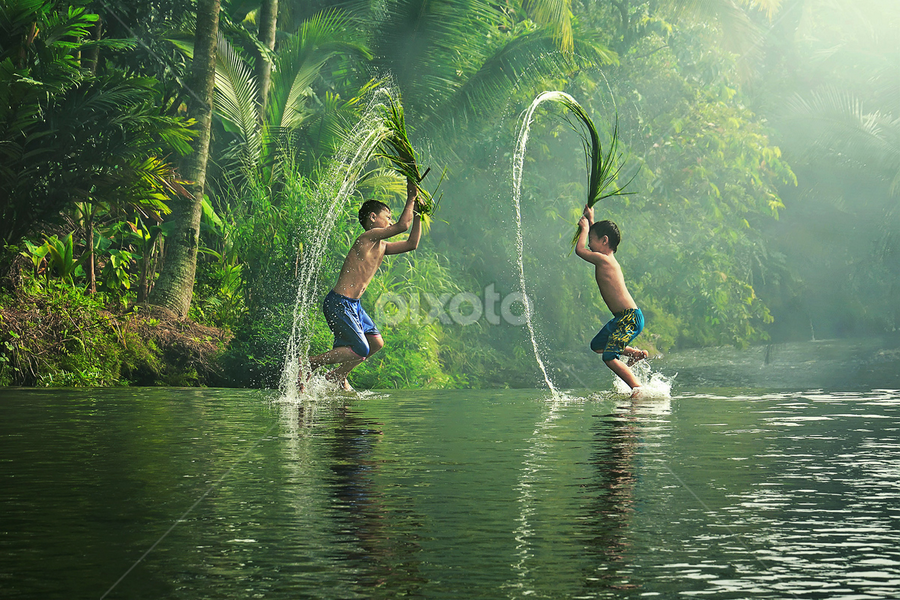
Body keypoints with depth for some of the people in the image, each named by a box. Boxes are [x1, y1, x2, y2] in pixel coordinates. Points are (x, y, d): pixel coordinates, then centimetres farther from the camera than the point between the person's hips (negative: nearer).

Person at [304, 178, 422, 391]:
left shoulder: (381, 246, 14)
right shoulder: (368, 237, -13)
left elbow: (412, 244, 20)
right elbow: (403, 225, -21)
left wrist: (418, 213, 17)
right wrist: (411, 198, -9)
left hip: (353, 305, 10)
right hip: (338, 303, -10)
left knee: (376, 343, 9)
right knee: (360, 350, -11)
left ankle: (338, 376, 23)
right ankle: (308, 364, -1)